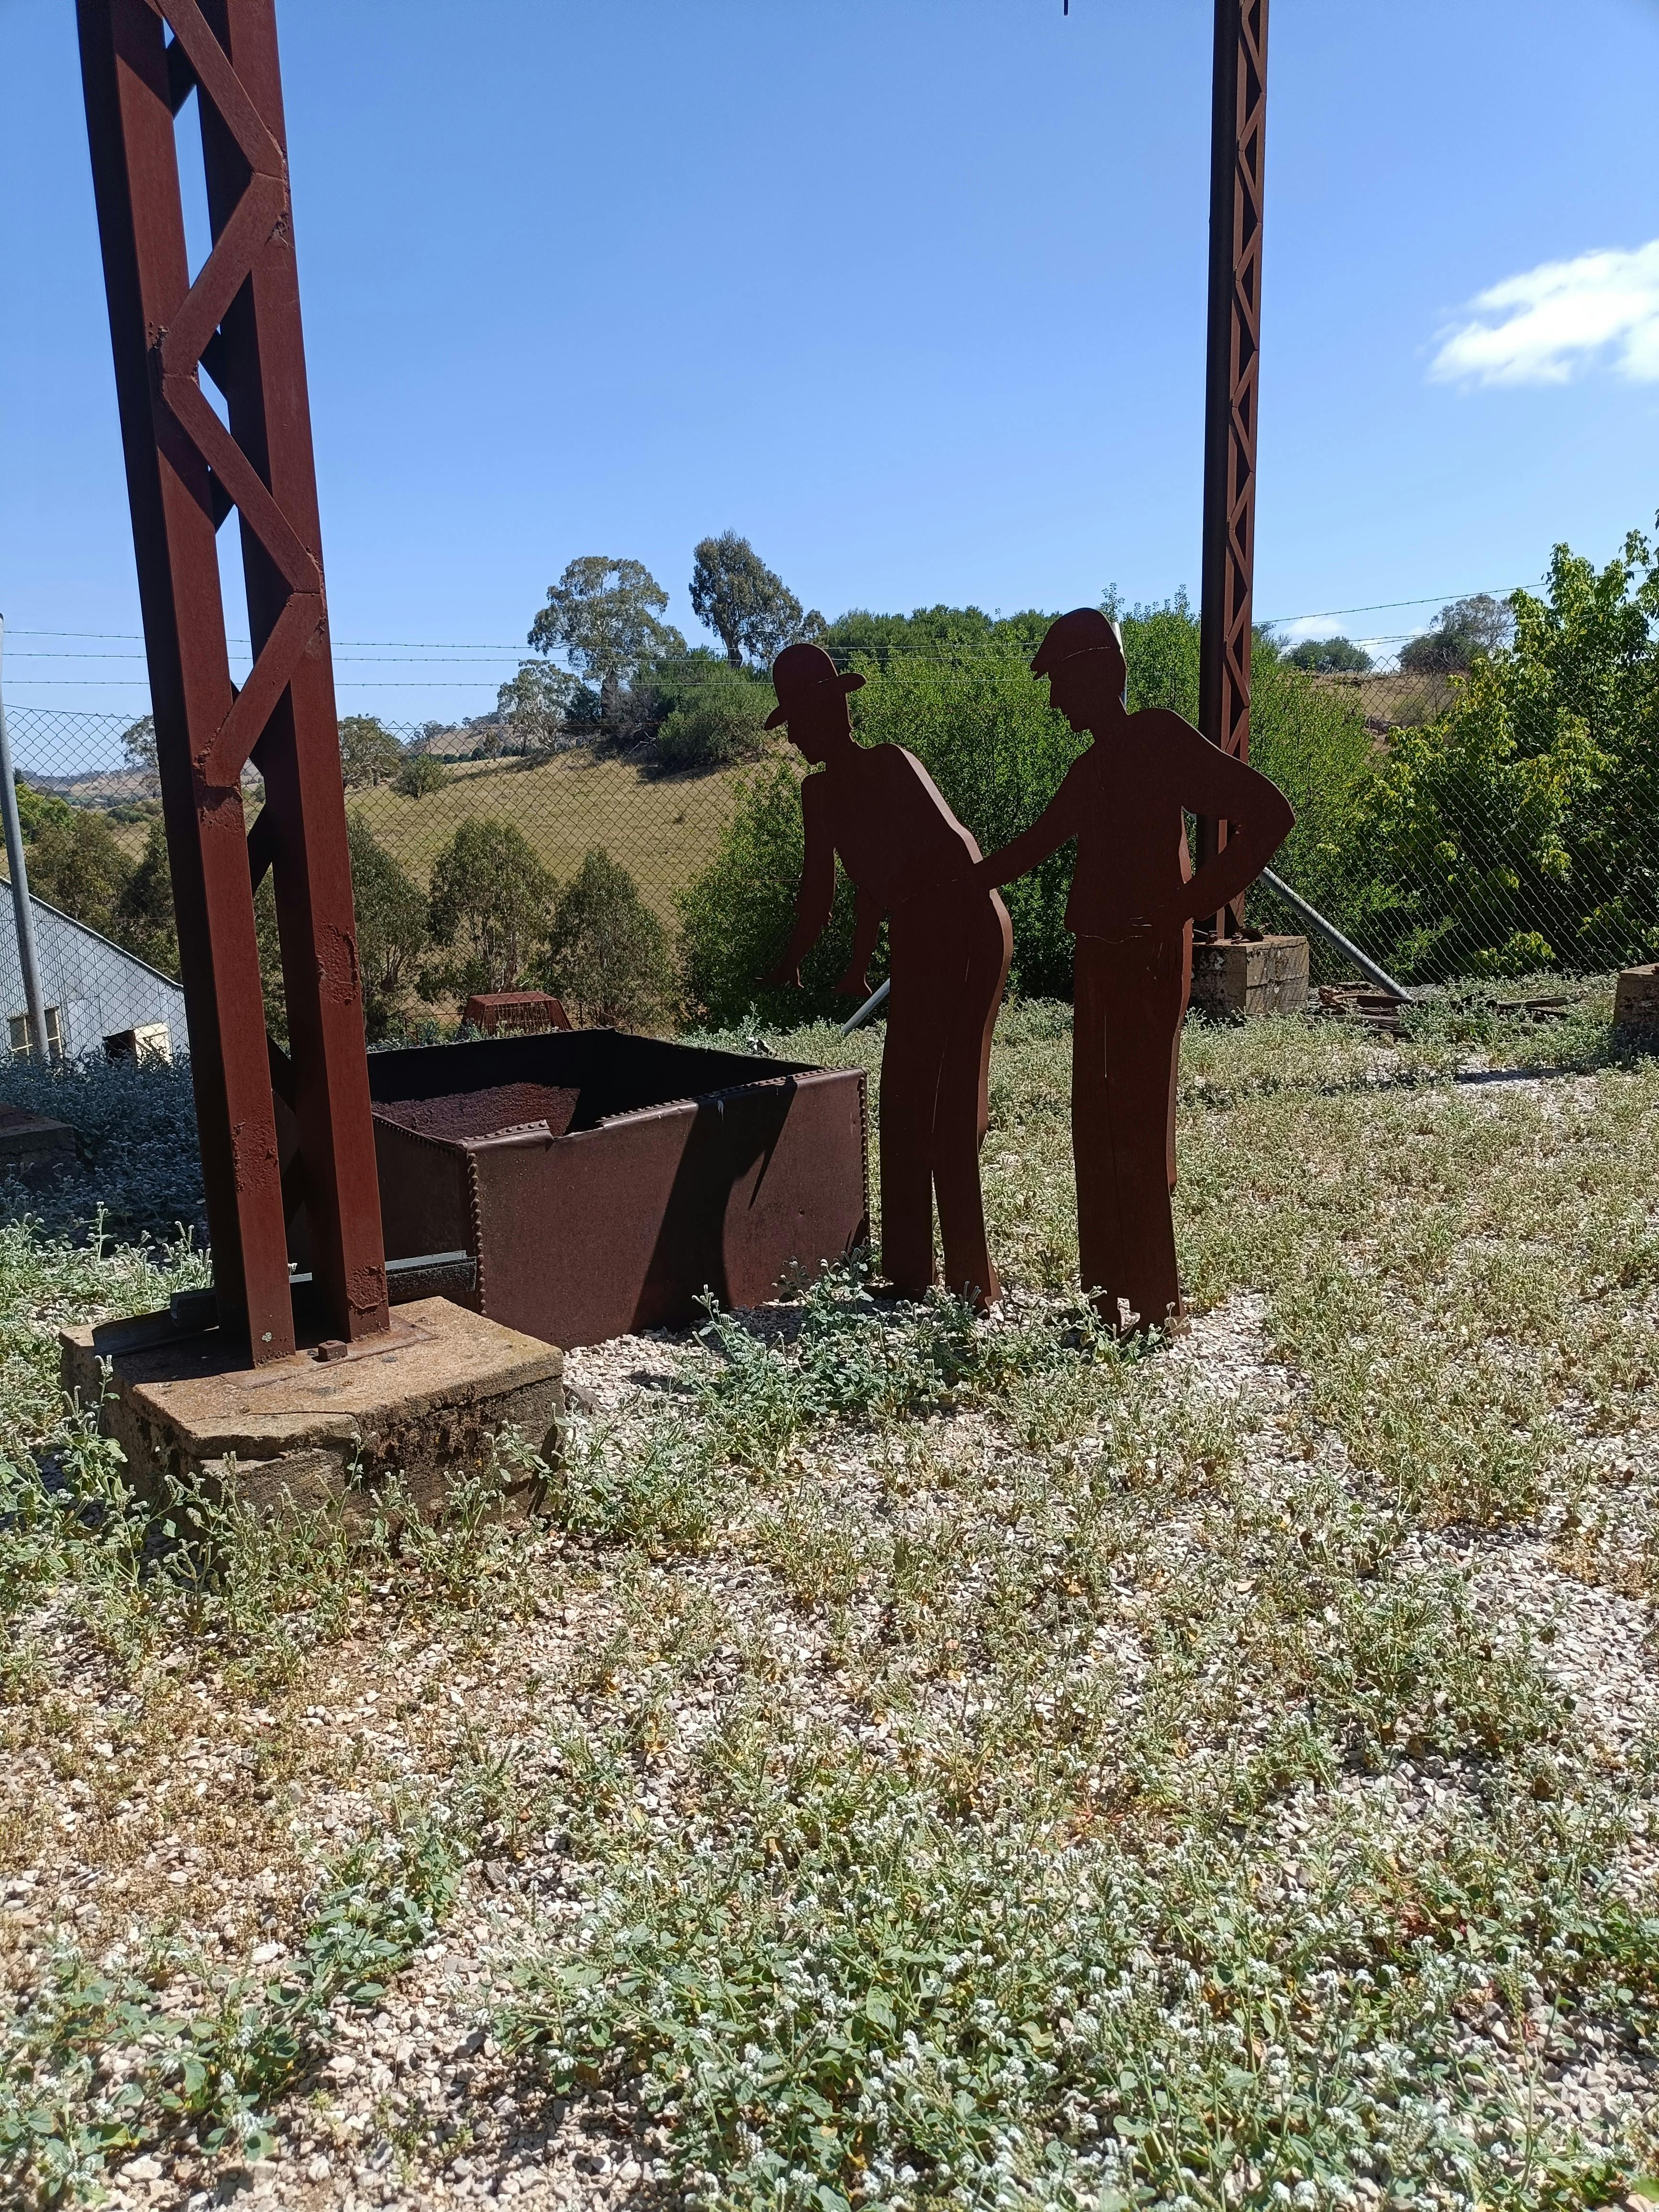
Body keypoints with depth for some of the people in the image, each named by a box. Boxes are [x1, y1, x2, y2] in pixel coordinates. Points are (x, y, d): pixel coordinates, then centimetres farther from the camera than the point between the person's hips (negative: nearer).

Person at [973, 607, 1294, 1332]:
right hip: (1100, 961, 9)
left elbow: (1269, 812, -15)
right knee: (1098, 1129, 12)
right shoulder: (1090, 768, 17)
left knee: (1136, 1132, -5)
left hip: (1148, 961, -9)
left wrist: (1191, 905, -16)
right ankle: (1108, 1290, 22)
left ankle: (1151, 1304, 3)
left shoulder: (1160, 738, -8)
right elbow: (1033, 845, 31)